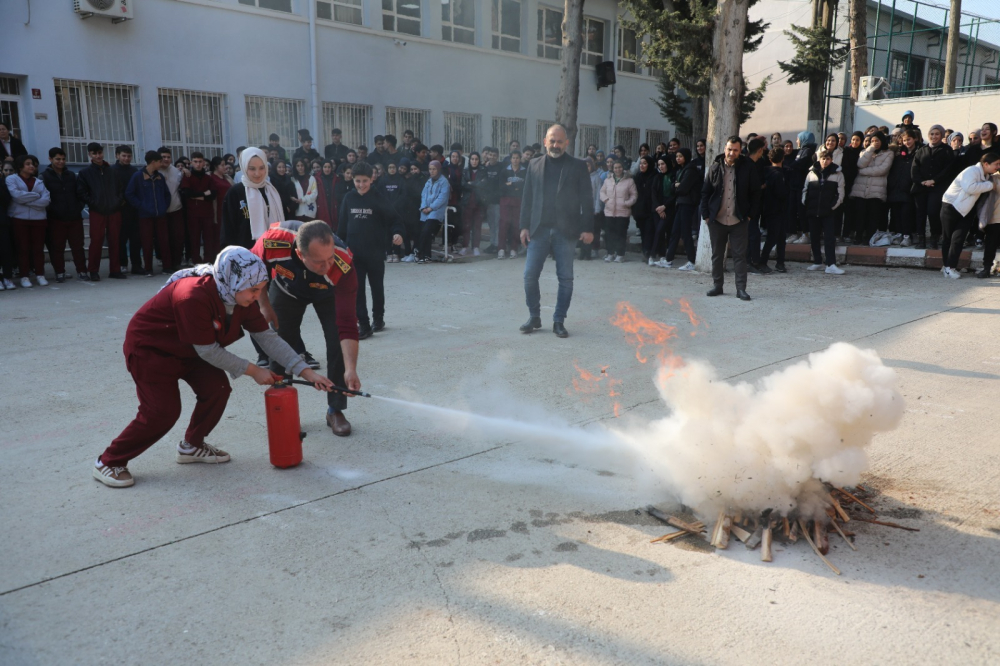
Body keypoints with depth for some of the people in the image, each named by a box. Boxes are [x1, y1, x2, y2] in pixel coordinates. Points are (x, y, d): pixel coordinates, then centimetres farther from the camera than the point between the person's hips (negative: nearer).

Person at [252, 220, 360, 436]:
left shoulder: (343, 266, -44)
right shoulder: (274, 240, -41)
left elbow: (347, 324, -42)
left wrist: (350, 369, -48)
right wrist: (265, 306, -10)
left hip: (328, 294, -1)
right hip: (287, 290, 2)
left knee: (338, 344, -13)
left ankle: (335, 411, 5)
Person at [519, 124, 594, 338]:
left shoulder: (578, 166, 3)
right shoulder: (534, 166, 10)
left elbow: (586, 199, 0)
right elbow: (527, 198, 9)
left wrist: (587, 228, -7)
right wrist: (525, 226, 2)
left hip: (566, 231, -2)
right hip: (539, 230, 2)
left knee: (565, 278, 2)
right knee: (530, 275, 0)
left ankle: (559, 321, 13)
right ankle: (534, 317, 17)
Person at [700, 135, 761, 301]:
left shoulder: (748, 168, -4)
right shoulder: (715, 167, 2)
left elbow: (755, 193, 1)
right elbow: (705, 192, 5)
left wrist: (750, 215, -3)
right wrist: (706, 215, -1)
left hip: (739, 220, -2)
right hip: (717, 219, 2)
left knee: (740, 255, -1)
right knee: (717, 254, 10)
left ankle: (741, 289, 3)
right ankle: (717, 286, 20)